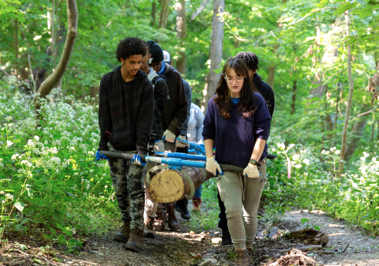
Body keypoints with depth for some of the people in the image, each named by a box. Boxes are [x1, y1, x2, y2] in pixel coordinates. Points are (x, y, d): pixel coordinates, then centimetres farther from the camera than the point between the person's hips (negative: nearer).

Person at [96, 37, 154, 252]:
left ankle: (136, 233, -5)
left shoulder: (145, 85, -10)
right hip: (115, 146, 3)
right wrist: (102, 145, -2)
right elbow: (105, 116, 1)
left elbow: (145, 120, -11)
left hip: (135, 147, -3)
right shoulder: (108, 81, -3)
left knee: (135, 189, -7)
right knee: (120, 190, 10)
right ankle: (127, 224, 26)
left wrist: (141, 148, -19)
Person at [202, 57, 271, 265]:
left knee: (250, 212, 9)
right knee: (233, 209, -15)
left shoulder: (256, 100, -3)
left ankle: (248, 247, 26)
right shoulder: (216, 102, 2)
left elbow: (262, 133, -6)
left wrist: (253, 162, -11)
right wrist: (210, 158, 1)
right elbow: (208, 132, 10)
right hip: (226, 166, 0)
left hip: (253, 167, 0)